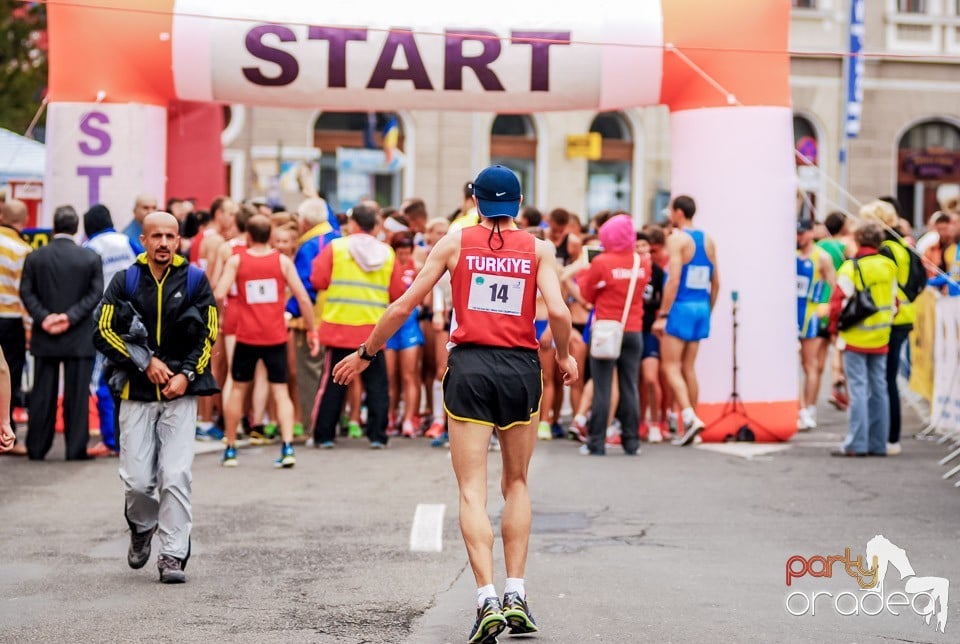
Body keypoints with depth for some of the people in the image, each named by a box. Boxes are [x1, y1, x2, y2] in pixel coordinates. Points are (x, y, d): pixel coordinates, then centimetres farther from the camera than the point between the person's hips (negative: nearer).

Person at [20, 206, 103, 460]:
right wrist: (71, 317, -11)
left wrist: (43, 317, -8)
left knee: (43, 393, 8)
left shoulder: (35, 258, 0)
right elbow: (95, 293, -8)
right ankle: (76, 448, 2)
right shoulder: (91, 258, -3)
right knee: (77, 394, 2)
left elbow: (26, 292, -4)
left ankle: (37, 448, 11)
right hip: (79, 338, -1)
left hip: (44, 337, 1)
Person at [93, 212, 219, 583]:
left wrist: (186, 374, -8)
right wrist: (146, 362, -10)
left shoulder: (194, 280, 2)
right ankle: (142, 527, 29)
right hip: (137, 392, 1)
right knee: (137, 480, -2)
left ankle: (173, 554, -1)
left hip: (180, 393, -1)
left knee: (176, 476, -9)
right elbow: (104, 333, -1)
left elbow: (208, 334, 5)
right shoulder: (125, 281, 2)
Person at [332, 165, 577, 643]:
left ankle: (488, 599, -15)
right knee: (516, 483, 18)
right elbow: (558, 311, -9)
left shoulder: (456, 242, 4)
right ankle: (516, 595, 11)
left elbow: (404, 305, 3)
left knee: (472, 491, -2)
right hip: (521, 369, 1)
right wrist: (564, 356, 11)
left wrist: (366, 353, 14)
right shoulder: (538, 249, 5)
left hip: (469, 365, -1)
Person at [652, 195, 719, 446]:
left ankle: (690, 417, -19)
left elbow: (674, 279, -17)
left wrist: (662, 315, -16)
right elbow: (716, 282, 14)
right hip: (701, 307, 7)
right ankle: (691, 426, 13)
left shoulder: (677, 239, -10)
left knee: (671, 367, -3)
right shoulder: (708, 241, 12)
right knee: (688, 368, 13)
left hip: (680, 307, -7)